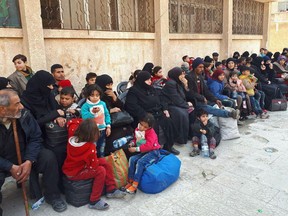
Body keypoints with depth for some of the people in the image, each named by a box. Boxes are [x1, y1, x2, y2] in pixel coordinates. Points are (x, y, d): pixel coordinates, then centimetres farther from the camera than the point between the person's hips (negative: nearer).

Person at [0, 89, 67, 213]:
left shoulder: (24, 115, -15)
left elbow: (35, 138, -9)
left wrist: (29, 161, -22)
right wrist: (11, 167, -28)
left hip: (25, 157, 3)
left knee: (48, 157, -20)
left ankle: (52, 196, 2)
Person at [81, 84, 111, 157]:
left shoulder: (103, 104, 1)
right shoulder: (85, 106, -12)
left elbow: (107, 115, 6)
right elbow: (85, 118, -21)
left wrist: (108, 126, 2)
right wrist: (93, 112, -35)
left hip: (102, 130, 5)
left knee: (101, 151, 21)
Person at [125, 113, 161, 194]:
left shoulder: (151, 133, -17)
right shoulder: (137, 130, 5)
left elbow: (148, 145, -27)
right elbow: (136, 139, 22)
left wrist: (136, 149, -28)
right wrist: (132, 143, -1)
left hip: (153, 152, -7)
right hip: (143, 152, 7)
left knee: (140, 162, -28)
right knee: (132, 159, -15)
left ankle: (135, 185, -24)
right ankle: (130, 181, -10)